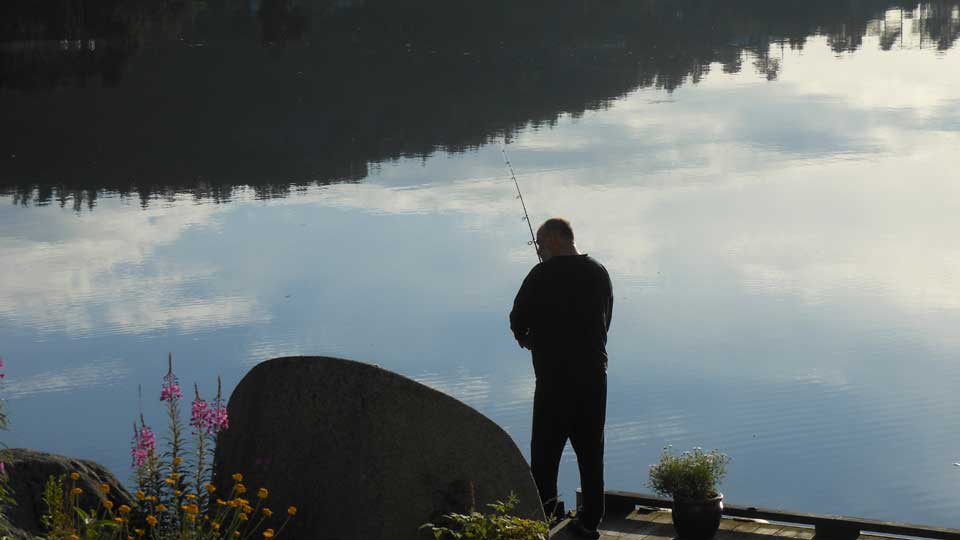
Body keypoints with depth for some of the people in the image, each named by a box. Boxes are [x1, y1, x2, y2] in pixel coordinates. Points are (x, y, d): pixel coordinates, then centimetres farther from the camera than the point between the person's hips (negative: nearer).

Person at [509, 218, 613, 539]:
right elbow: (605, 322, 14)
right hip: (594, 372, 6)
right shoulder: (599, 273, 8)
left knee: (545, 447, 5)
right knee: (590, 449, 11)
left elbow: (518, 319, -7)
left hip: (554, 374, -6)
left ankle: (545, 509, 4)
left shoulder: (544, 275, -11)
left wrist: (527, 338, 17)